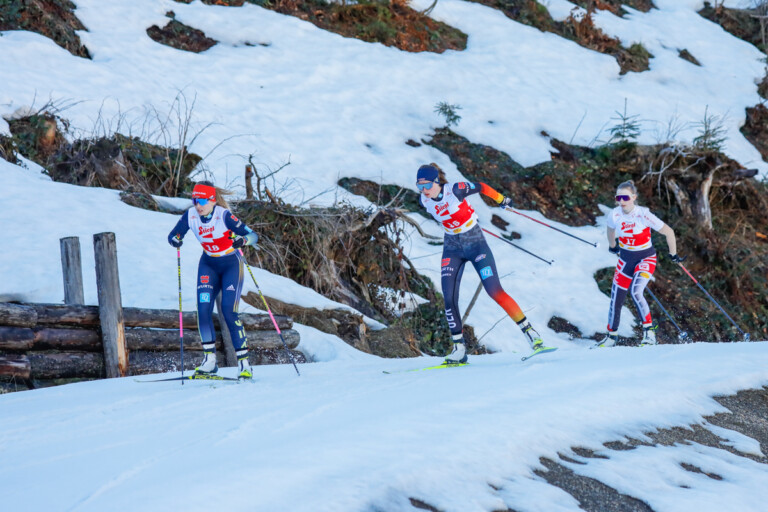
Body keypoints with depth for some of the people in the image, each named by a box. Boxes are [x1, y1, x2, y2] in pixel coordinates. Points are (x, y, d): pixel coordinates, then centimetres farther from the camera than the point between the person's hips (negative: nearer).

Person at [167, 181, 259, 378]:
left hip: (231, 264, -4)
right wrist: (176, 241, -24)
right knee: (203, 309, -11)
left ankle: (244, 363, -8)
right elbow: (173, 235, 0)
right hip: (209, 265, 4)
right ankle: (209, 360, -3)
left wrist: (243, 240, -46)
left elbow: (253, 235, -24)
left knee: (229, 312, -14)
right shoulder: (190, 216, -11)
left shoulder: (223, 215, -24)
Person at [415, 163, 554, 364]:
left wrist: (501, 199, 9)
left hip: (475, 243, -4)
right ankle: (459, 347, 0)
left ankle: (529, 331, -2)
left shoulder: (455, 190, -22)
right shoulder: (424, 201, -8)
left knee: (495, 291, -11)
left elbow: (481, 187, -5)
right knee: (449, 298, -9)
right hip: (452, 248, 4)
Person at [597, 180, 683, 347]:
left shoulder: (643, 214, -22)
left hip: (645, 259, -5)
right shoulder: (615, 215, -10)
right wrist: (612, 246, 30)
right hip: (625, 260, 5)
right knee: (616, 299, 5)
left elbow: (668, 232, -13)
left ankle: (649, 330, -17)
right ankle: (611, 335, 25)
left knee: (636, 292, -28)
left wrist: (673, 254, -4)